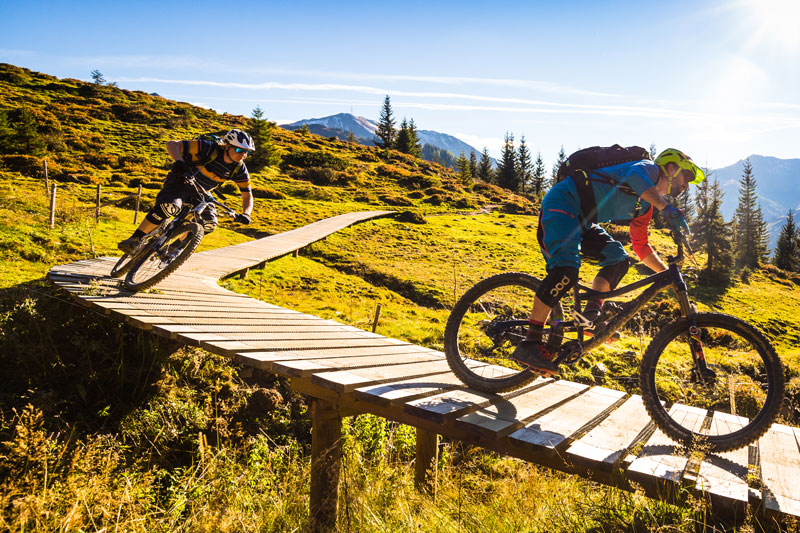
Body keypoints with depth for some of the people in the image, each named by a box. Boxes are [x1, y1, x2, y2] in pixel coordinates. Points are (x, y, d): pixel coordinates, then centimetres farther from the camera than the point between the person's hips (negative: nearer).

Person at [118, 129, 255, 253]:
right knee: (171, 206, -35)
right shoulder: (209, 149, -26)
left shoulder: (239, 169, -12)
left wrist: (245, 214, -23)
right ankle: (134, 240, -26)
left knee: (209, 224, -17)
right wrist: (179, 161, -45)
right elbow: (172, 144, -24)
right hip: (180, 181, -5)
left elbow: (248, 195, -4)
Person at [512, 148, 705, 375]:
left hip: (582, 221, 10)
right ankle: (530, 343, -29)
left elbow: (641, 247, 28)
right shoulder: (649, 168, -1)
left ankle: (592, 313, -10)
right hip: (562, 201, -10)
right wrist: (666, 208, -40)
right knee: (566, 269, -26)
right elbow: (634, 175, -28)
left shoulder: (645, 206, 22)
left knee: (618, 259, -3)